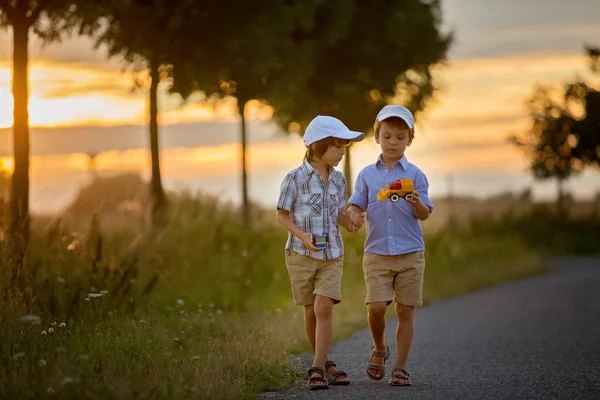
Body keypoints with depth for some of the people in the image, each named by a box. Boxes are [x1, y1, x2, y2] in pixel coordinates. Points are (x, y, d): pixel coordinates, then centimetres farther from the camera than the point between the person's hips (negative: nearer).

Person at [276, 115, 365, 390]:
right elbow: (282, 215, -5)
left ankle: (318, 368, -12)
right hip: (301, 254, -2)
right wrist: (303, 236, -20)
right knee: (311, 311, 7)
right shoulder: (295, 178, -10)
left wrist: (351, 224, -9)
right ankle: (325, 363, 22)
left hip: (332, 255, 2)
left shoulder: (338, 179, 4)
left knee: (324, 308, -12)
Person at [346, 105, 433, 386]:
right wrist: (352, 214, -18)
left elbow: (424, 214, -1)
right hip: (377, 254, 1)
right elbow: (357, 205, 5)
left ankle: (400, 367, 10)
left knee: (405, 311, 1)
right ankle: (379, 349, 17)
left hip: (410, 254, 0)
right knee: (376, 306, -12)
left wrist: (417, 203, -24)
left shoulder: (415, 175, 2)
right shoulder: (367, 175, 8)